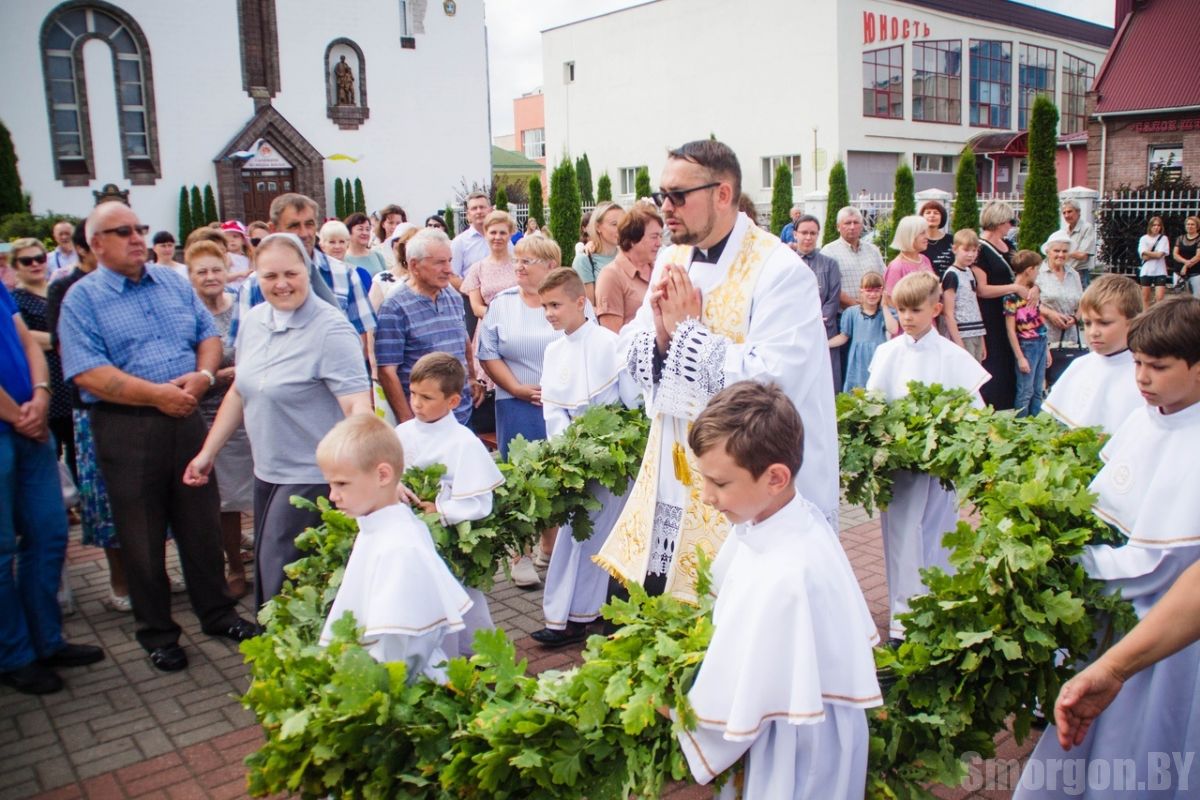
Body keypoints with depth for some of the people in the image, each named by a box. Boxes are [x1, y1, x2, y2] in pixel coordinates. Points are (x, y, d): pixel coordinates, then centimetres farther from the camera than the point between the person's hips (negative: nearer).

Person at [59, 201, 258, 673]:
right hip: (125, 427, -3)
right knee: (143, 536, 7)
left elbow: (209, 334, 10)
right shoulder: (82, 299, -4)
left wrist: (203, 375, -10)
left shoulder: (174, 283, 11)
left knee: (202, 523, 12)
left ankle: (217, 613, 28)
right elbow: (87, 372, -15)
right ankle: (157, 633, 23)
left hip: (186, 419, 4)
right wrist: (158, 394, -19)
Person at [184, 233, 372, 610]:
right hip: (267, 472, 8)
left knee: (283, 580, -5)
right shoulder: (253, 321, 6)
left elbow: (358, 404, -26)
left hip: (312, 477, -8)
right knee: (265, 574, 17)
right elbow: (240, 392, 16)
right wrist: (207, 452, 15)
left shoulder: (330, 329, -17)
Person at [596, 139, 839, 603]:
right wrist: (661, 327, -12)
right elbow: (634, 360, 9)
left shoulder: (780, 271, -15)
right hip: (672, 475, 7)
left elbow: (772, 382, -25)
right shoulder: (670, 261, 7)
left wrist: (690, 328, -18)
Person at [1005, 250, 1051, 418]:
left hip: (1041, 344, 7)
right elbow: (1010, 330, -14)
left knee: (1038, 390, 12)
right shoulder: (1012, 296, -13)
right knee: (1025, 392, -2)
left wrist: (1047, 349, 16)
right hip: (1027, 346, -7)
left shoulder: (1032, 291, 10)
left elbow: (1040, 321, 16)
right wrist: (1020, 357, -15)